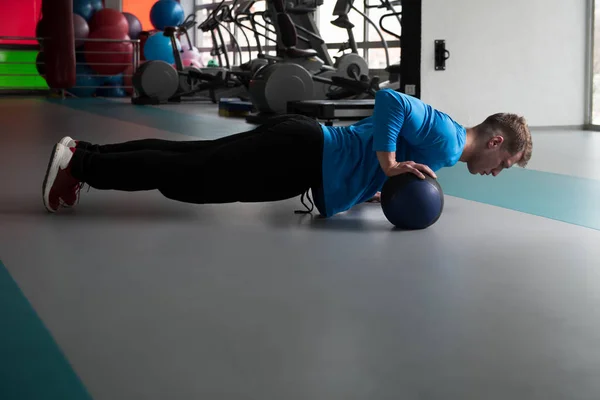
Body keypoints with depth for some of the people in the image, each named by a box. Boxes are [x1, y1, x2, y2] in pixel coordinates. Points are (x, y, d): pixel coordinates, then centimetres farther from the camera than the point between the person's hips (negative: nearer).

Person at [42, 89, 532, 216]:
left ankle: (86, 153, 14)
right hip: (301, 158, -9)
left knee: (193, 157, 10)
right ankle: (80, 163, -2)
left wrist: (372, 182, 21)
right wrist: (388, 161, -24)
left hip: (303, 144, 9)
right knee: (189, 175, -7)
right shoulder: (446, 142, -14)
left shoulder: (441, 132, 17)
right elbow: (389, 97, -28)